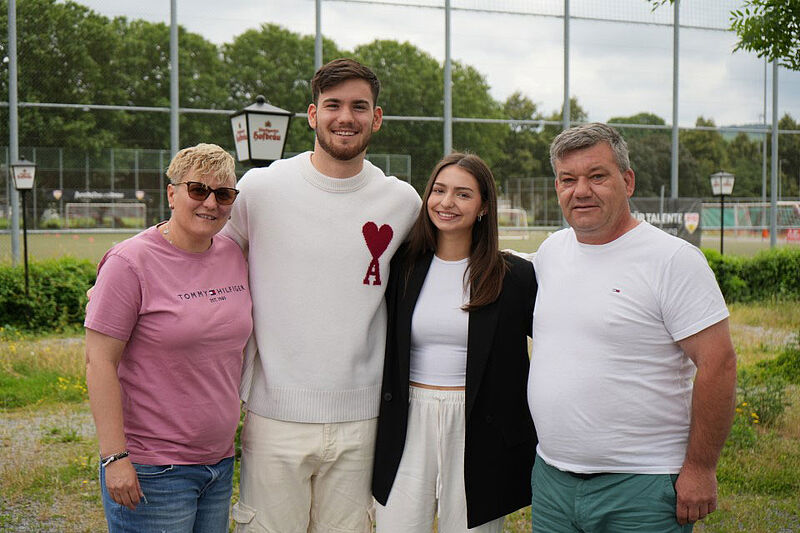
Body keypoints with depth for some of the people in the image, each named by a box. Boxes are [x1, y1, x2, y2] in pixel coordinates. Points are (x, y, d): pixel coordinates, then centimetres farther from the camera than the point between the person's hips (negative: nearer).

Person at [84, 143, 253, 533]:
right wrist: (114, 457, -17)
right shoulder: (131, 262, -12)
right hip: (152, 470, -6)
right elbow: (99, 363, -13)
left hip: (221, 461, 6)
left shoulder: (234, 256, 6)